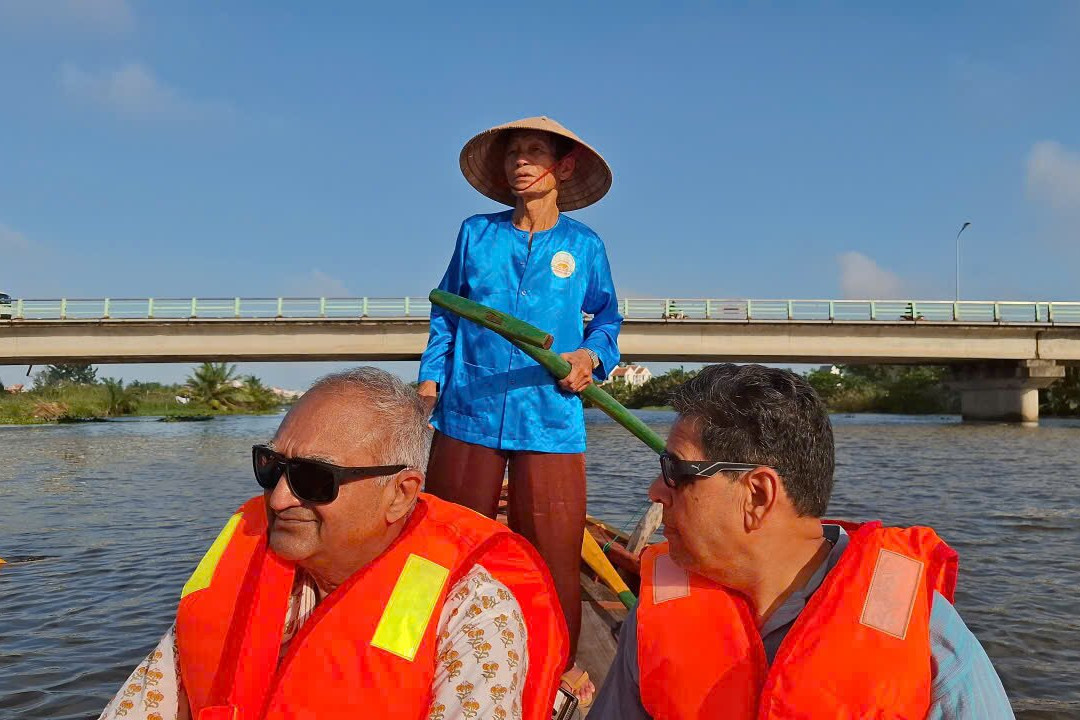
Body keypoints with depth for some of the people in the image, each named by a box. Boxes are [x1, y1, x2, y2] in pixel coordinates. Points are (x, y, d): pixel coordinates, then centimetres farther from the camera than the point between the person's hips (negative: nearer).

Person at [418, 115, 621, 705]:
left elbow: (606, 319, 15)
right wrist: (430, 378, 2)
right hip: (468, 414, 1)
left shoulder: (584, 246, 8)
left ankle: (562, 665, 25)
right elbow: (446, 314, 13)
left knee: (553, 551, 3)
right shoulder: (476, 234, 9)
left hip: (550, 419, -1)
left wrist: (592, 356, -6)